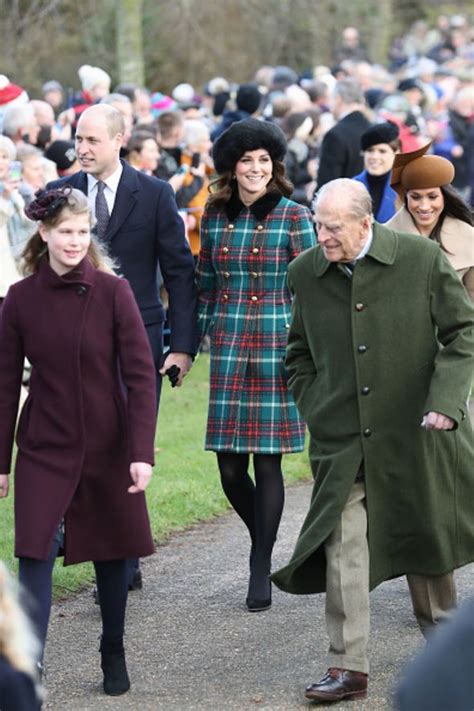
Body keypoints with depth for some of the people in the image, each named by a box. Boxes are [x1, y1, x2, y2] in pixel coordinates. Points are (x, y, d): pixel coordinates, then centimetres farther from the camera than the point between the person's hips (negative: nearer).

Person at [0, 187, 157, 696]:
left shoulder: (113, 292, -7)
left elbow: (141, 377, -8)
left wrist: (142, 452, -15)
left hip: (108, 449, 0)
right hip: (44, 450, 0)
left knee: (111, 554, 11)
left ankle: (113, 655, 32)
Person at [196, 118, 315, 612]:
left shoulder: (294, 217, -2)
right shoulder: (214, 219, 9)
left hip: (277, 344, -3)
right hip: (228, 346, 3)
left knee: (267, 460, -3)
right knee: (230, 468, 1)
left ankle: (261, 570, 7)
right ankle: (264, 544, 27)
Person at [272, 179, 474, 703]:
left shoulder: (423, 260, -7)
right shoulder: (305, 274, 2)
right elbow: (299, 354, 16)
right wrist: (314, 412, 5)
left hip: (414, 436, -1)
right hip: (341, 442, 1)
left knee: (426, 543, 13)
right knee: (342, 551, -8)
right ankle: (347, 668, -2)